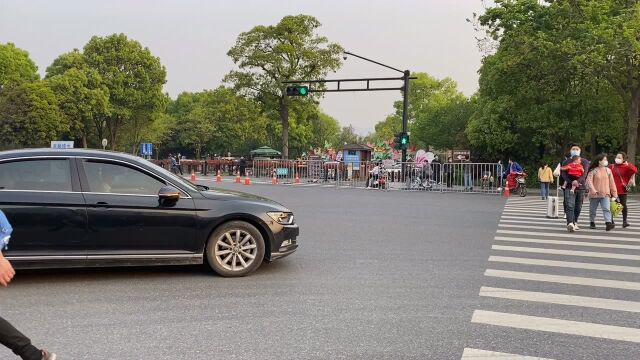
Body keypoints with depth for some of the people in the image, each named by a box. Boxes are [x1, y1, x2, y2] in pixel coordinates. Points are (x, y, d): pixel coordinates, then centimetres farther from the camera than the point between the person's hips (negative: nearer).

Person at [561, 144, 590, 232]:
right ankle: (570, 223, -28)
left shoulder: (584, 162, 8)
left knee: (578, 207, 9)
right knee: (570, 206, -16)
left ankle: (575, 223, 24)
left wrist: (578, 181, -25)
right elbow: (563, 174, -1)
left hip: (581, 187, 2)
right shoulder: (566, 162, 9)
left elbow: (585, 173, -7)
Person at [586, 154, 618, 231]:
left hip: (605, 195, 1)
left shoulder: (608, 170, 6)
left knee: (606, 209, -14)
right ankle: (592, 222, 29)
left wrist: (614, 194, 8)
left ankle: (608, 223, -24)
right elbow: (589, 181, -12)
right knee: (593, 210, 11)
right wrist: (593, 190, -26)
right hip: (595, 195, -1)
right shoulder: (593, 171, -4)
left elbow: (612, 183, 9)